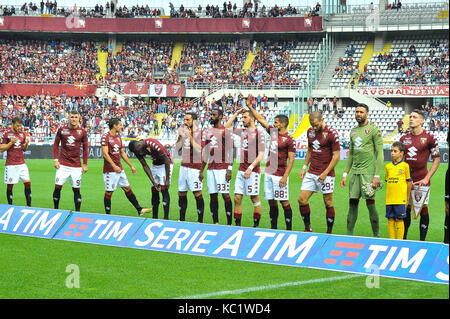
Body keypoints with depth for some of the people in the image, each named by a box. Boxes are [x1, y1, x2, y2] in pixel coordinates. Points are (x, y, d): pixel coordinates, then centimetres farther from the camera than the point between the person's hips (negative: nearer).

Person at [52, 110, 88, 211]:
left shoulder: (82, 132, 2)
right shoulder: (61, 129, 2)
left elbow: (85, 149, 9)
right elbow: (56, 144, 10)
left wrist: (85, 164, 5)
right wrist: (55, 160, 1)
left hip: (76, 166, 0)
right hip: (62, 165, 0)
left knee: (76, 190, 1)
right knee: (57, 187, -5)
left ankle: (77, 212, 9)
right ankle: (55, 210, 9)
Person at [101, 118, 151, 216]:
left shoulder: (118, 137, 14)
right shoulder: (105, 137, -11)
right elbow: (105, 154, -18)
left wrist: (131, 166, 19)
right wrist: (114, 166, -25)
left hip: (119, 169, 8)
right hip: (110, 170, -8)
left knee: (127, 189, 11)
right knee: (109, 192, -2)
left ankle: (140, 210, 14)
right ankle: (108, 215, 5)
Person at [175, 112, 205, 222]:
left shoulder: (200, 133, -7)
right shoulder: (184, 131, 12)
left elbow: (198, 150, -18)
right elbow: (177, 148, 11)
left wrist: (190, 136, -20)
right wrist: (180, 136, -2)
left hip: (195, 167, -7)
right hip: (184, 166, 7)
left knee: (197, 194, -7)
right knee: (181, 194, 9)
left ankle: (200, 221, -2)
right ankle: (182, 220, 18)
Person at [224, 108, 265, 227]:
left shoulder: (259, 133, -6)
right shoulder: (242, 132, 14)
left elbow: (261, 155, -11)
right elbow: (227, 127, 27)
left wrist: (250, 168, -18)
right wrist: (236, 113, 19)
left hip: (252, 171, -6)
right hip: (241, 170, 6)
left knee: (254, 198, -2)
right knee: (237, 198, 2)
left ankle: (256, 225, 4)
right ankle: (237, 225, 7)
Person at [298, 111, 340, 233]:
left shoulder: (332, 133, -11)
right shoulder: (310, 131, 8)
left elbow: (336, 156, -11)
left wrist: (325, 173, -14)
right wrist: (304, 167, 12)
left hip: (326, 174, -6)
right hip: (311, 173, 6)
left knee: (328, 203, 0)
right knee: (302, 199, -2)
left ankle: (329, 232, 10)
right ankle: (308, 228, 10)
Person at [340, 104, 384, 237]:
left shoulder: (374, 130, -4)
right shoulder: (353, 131, 16)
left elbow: (380, 154, -8)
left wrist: (377, 176, -14)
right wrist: (345, 174, 16)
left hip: (368, 172, -6)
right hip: (354, 172, 6)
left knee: (370, 203, -5)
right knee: (352, 203, 5)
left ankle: (376, 235, 3)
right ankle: (349, 234, 9)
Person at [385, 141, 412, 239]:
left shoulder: (405, 166, -3)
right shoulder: (388, 166, 10)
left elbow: (409, 183, 1)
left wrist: (407, 199, 2)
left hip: (400, 199, -4)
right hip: (389, 199, 4)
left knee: (399, 220, -1)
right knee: (390, 220, 7)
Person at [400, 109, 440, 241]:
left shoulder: (429, 137, -5)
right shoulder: (404, 138, 10)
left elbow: (436, 160, -3)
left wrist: (427, 178, -11)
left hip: (421, 180, -5)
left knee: (423, 209, -2)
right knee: (405, 209, 9)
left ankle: (422, 241, 5)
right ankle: (403, 239, 19)